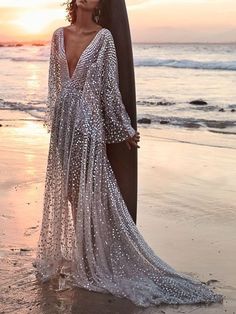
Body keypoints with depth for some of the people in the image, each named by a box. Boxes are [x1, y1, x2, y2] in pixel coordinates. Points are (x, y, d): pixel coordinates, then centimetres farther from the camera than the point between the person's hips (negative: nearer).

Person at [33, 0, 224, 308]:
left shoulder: (104, 37, -8)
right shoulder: (59, 35, 7)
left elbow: (110, 88, -4)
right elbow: (54, 82, 14)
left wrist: (125, 130, -2)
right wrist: (53, 118, 16)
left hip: (88, 123, -5)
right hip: (63, 122, 5)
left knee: (90, 192, -1)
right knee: (63, 191, 13)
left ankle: (97, 261, 13)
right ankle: (67, 256, 29)